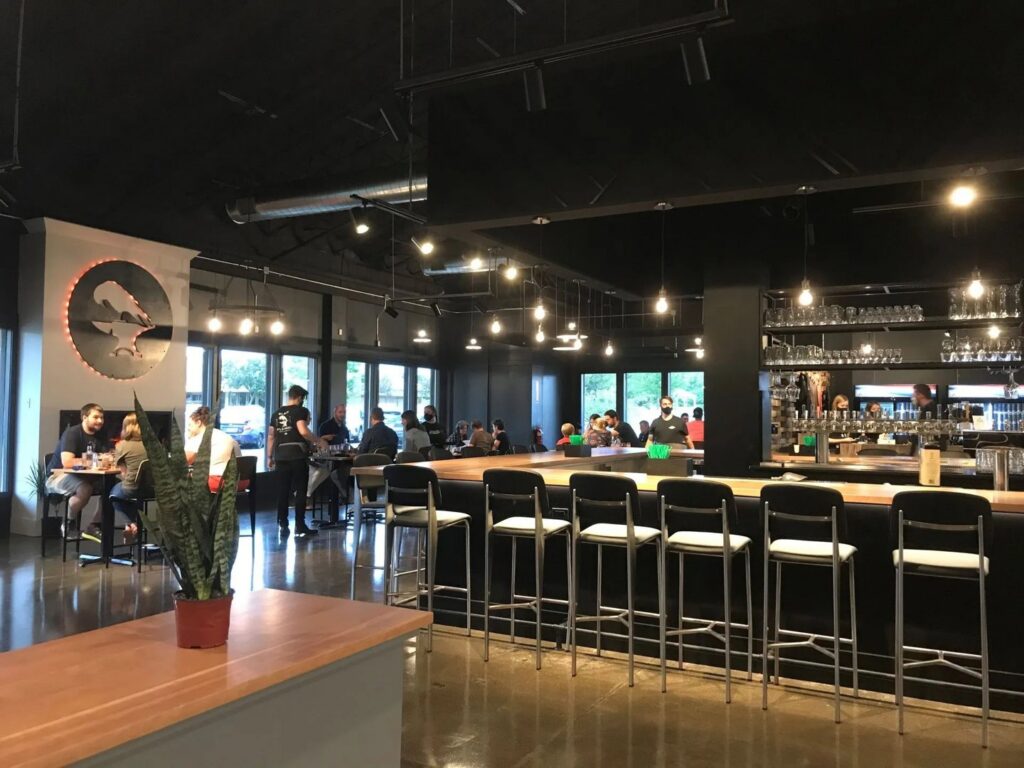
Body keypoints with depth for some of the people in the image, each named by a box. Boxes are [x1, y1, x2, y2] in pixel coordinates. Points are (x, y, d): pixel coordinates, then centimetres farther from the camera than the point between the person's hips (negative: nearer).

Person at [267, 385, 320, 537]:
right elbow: (303, 431, -19)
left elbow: (271, 436, 15)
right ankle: (300, 526, 1)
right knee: (300, 491, 0)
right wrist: (316, 441, -5)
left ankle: (283, 526, 10)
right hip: (298, 456, -5)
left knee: (282, 491, 7)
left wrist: (269, 457, 18)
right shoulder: (300, 411, -3)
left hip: (281, 456, 6)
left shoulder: (277, 413, 15)